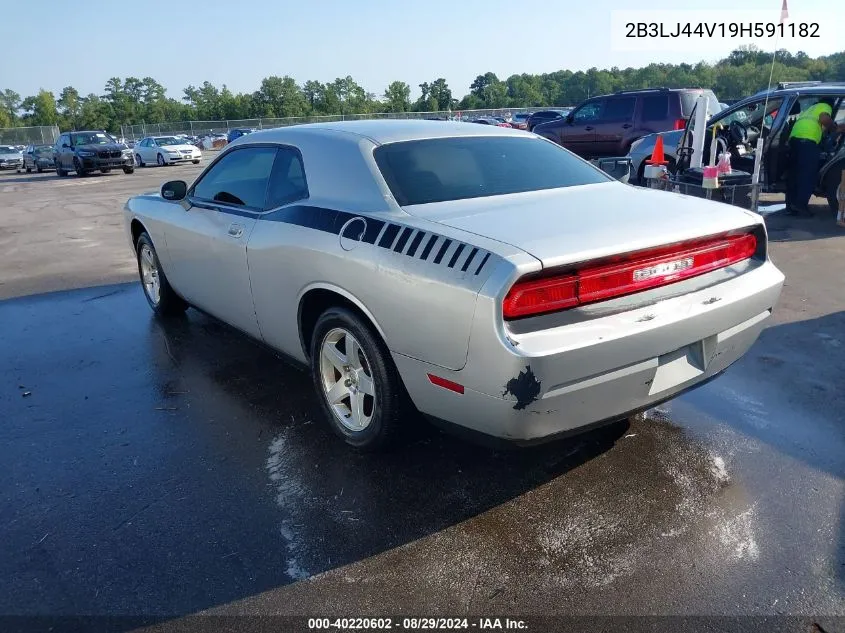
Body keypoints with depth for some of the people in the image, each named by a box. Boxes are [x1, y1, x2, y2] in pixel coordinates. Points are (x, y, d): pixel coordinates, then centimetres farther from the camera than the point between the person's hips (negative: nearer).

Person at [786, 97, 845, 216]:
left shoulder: (810, 109, 39)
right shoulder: (825, 106, 15)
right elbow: (824, 119, -4)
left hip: (794, 136, 8)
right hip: (807, 139, -8)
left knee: (794, 172, 7)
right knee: (808, 173, -11)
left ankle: (791, 206, 5)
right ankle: (800, 204, -21)